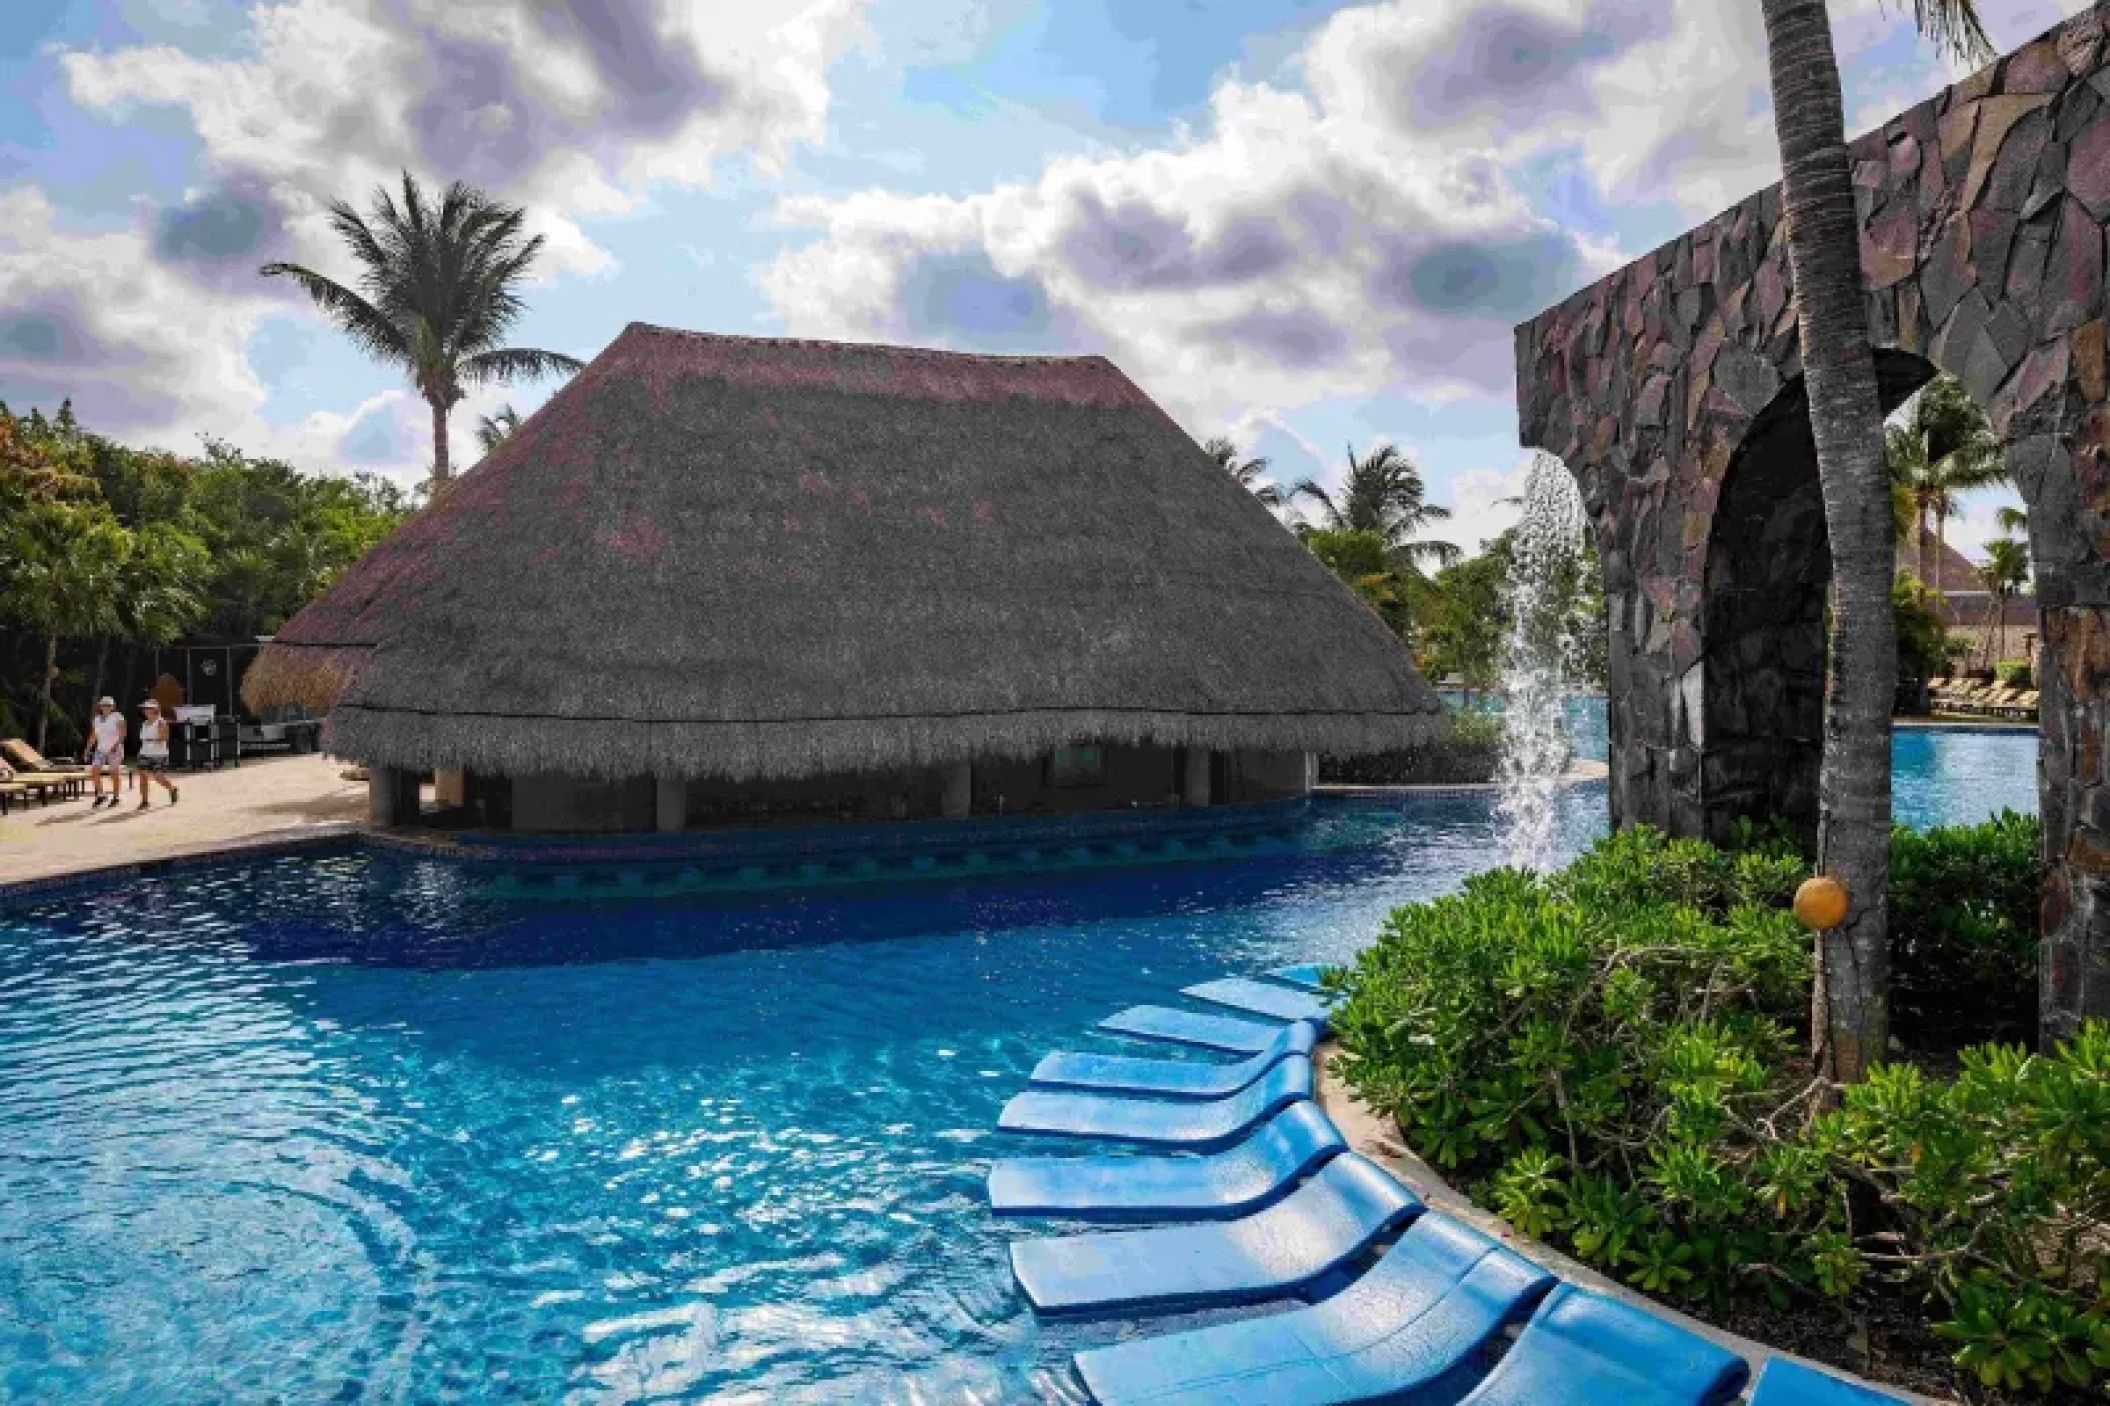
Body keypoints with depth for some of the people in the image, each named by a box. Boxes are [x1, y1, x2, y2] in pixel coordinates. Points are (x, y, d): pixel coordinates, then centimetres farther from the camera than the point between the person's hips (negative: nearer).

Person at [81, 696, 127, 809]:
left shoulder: (117, 717, -6)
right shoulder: (96, 720, 10)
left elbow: (122, 733, -15)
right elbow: (93, 736, 15)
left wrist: (116, 744, -27)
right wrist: (87, 750, 11)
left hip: (115, 750, -5)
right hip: (100, 749, 5)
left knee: (114, 773, -1)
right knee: (94, 772, -5)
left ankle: (116, 797, 10)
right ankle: (100, 795, 8)